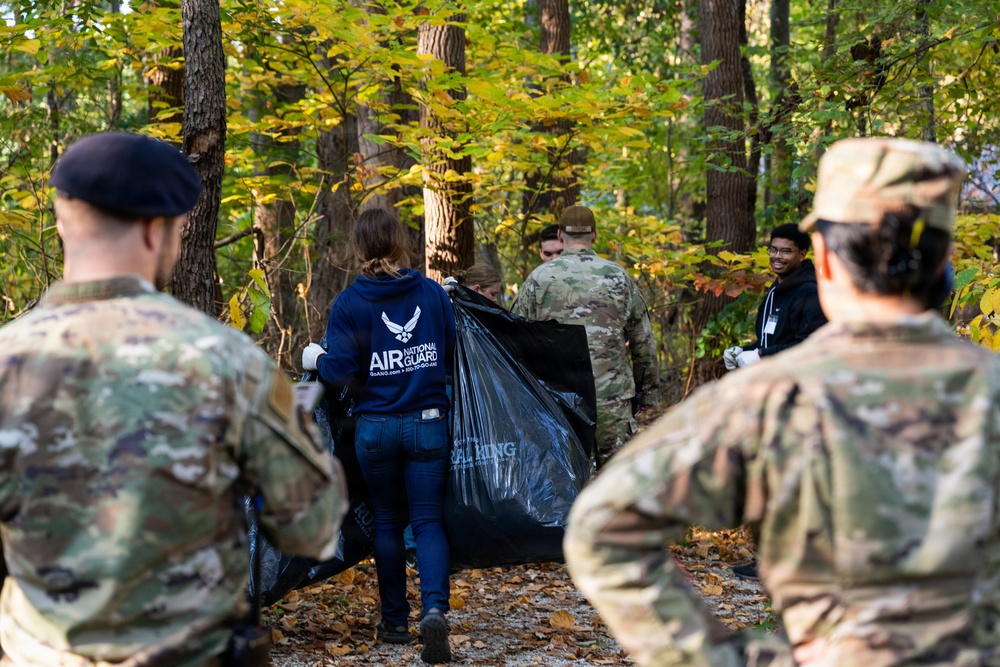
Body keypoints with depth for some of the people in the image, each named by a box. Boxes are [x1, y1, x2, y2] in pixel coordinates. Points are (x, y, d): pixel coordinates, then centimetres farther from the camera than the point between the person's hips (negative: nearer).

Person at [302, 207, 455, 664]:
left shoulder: (349, 304, -8)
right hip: (428, 423, 1)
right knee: (428, 520, 3)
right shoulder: (433, 293, 0)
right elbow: (454, 354, 4)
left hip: (376, 428, -1)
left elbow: (339, 371, -11)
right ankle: (434, 609, -19)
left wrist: (315, 359, 9)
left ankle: (394, 621, 21)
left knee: (388, 521, 14)